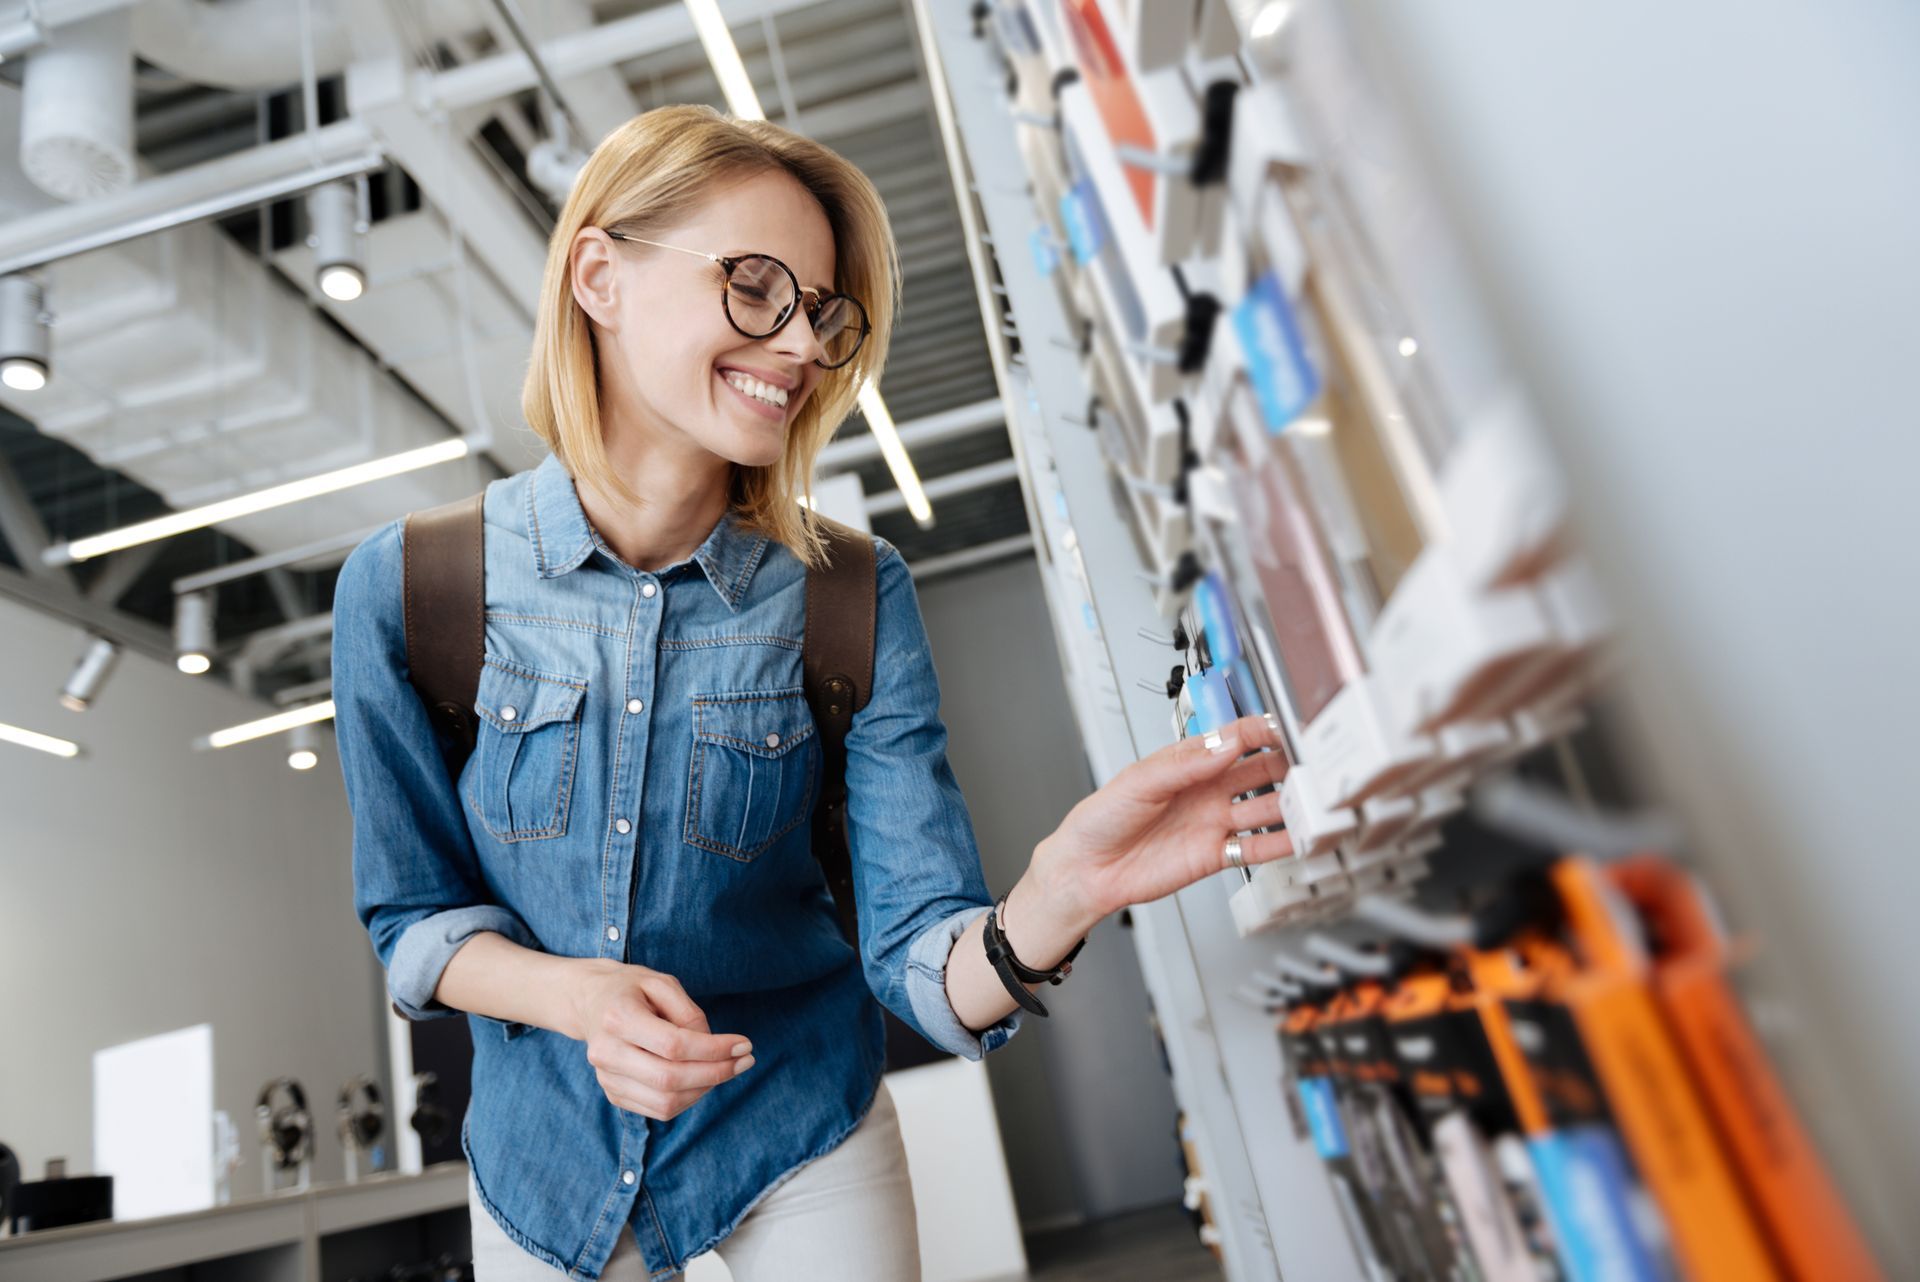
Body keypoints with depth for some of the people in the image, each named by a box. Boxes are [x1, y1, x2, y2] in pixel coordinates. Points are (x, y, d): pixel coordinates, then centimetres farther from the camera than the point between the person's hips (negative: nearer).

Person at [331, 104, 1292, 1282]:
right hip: (543, 1160, 2)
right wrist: (574, 995, -25)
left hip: (802, 1149, -1)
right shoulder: (403, 588, -16)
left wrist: (1062, 891, -40)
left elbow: (922, 961, -19)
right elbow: (415, 917, -6)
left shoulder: (854, 598, -18)